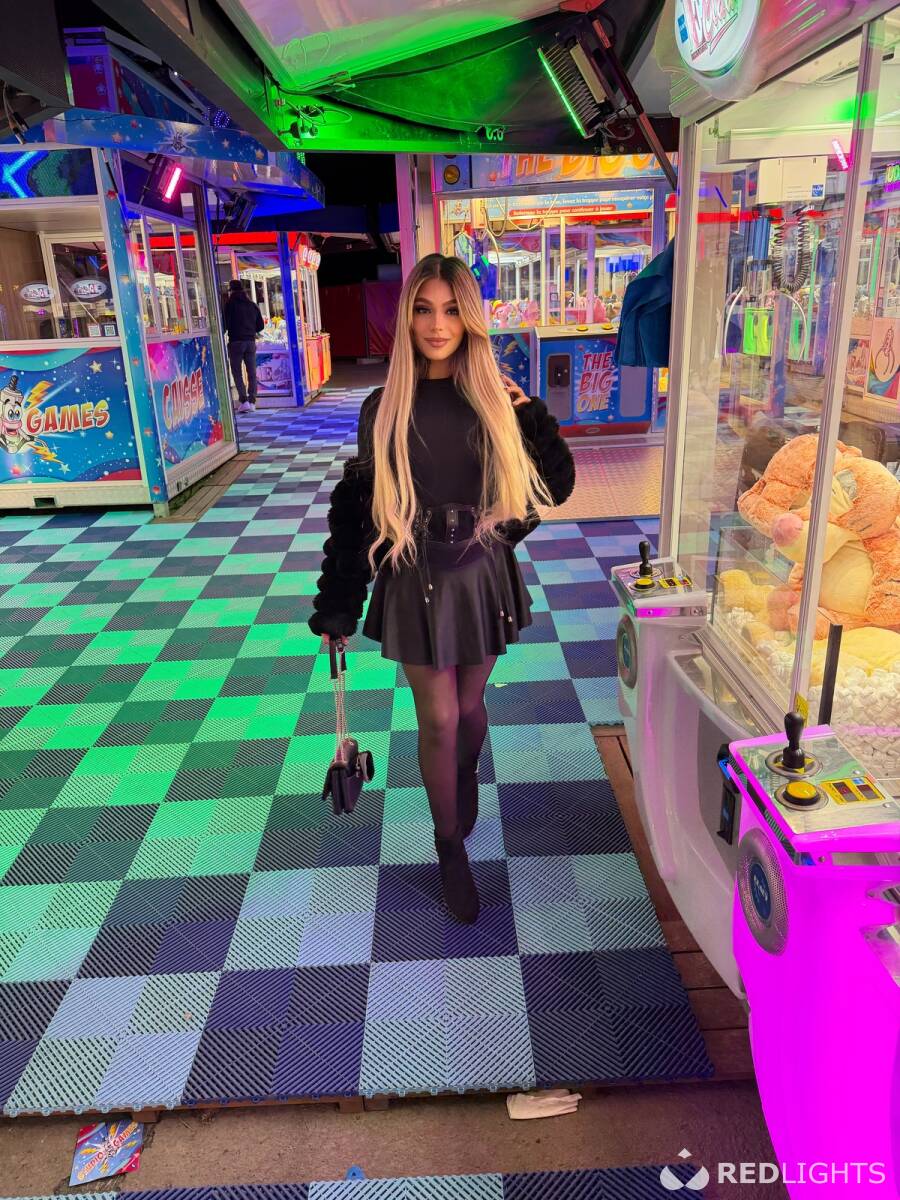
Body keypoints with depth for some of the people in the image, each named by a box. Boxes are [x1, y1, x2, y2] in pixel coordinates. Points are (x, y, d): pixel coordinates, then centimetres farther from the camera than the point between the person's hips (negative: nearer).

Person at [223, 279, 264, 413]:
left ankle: (243, 401, -11)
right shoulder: (253, 305, 13)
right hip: (251, 341, 4)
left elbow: (226, 322, -7)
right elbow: (260, 325, 14)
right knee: (252, 372, 7)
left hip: (236, 341, -4)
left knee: (237, 372, 0)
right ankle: (252, 402, 5)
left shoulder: (230, 303, -2)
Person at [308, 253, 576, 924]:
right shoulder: (386, 408, -5)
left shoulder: (497, 400, -3)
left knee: (470, 706, 17)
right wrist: (337, 606, -1)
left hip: (483, 575, 1)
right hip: (416, 581, -1)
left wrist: (529, 414, -13)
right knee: (439, 719, 5)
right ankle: (451, 846, 28)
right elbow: (355, 509, -2)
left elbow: (557, 486, 0)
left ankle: (466, 780, 51)